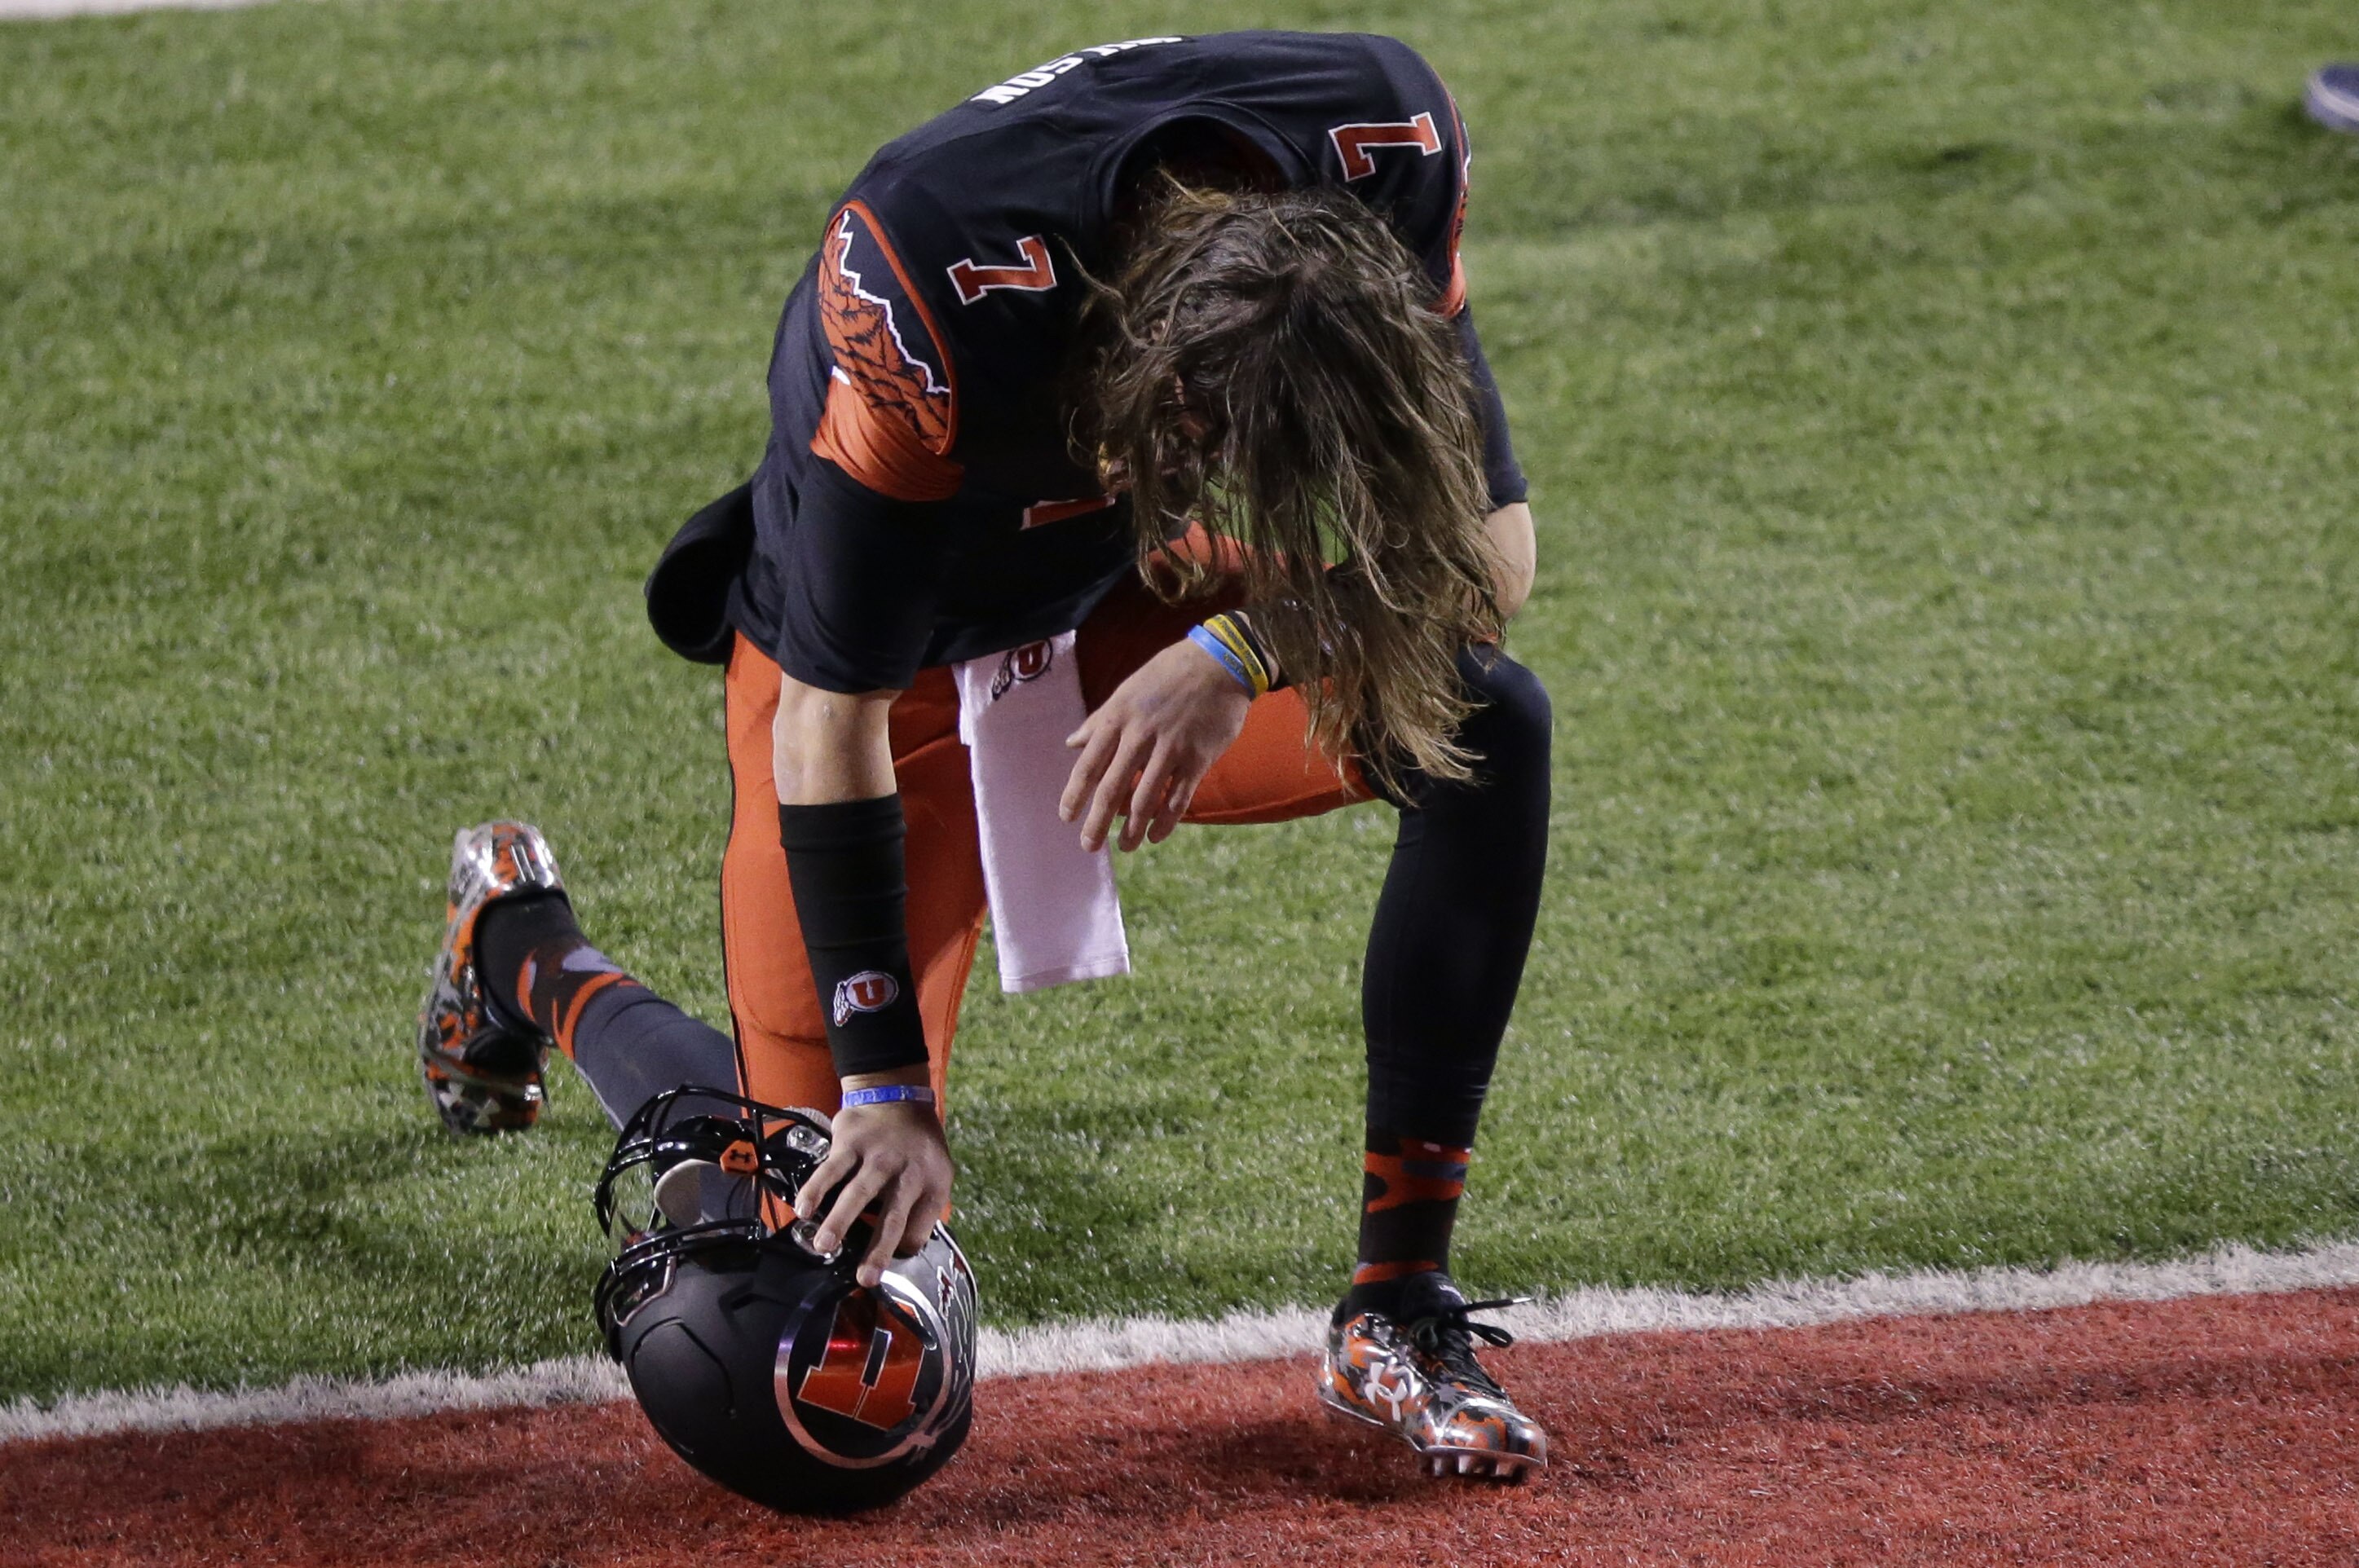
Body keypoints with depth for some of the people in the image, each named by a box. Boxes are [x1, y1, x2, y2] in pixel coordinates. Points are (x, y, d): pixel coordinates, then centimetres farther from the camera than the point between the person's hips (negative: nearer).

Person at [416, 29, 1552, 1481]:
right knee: (841, 1214, -2)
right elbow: (830, 724, -29)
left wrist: (1240, 655, -39)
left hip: (1137, 609, 4)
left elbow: (1494, 543, -21)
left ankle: (1402, 1316, -11)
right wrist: (884, 1089, -25)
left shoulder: (1390, 146, -30)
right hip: (891, 652, -4)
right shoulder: (917, 307, -41)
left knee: (1488, 721, -22)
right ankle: (526, 949, 29)